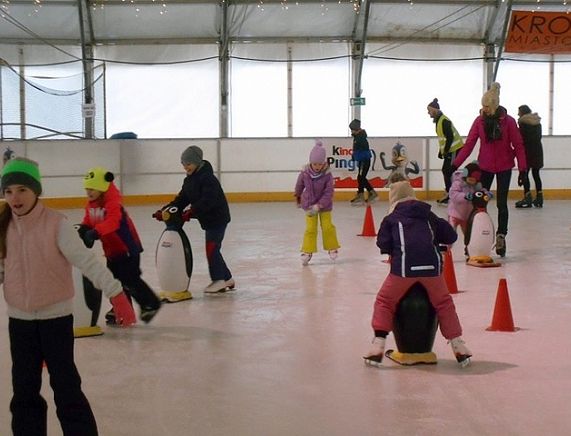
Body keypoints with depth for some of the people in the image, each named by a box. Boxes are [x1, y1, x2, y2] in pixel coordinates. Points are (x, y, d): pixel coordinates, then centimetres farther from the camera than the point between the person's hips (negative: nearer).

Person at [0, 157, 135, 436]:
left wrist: (116, 294, -28)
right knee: (24, 389, 14)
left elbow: (86, 261, -21)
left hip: (55, 317, -5)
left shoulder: (56, 224, -16)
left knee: (65, 386, 2)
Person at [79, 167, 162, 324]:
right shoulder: (90, 204, 3)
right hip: (111, 248, 9)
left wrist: (95, 232, -53)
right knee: (115, 278, 14)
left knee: (130, 279, -9)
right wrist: (84, 229, -16)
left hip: (127, 246, -9)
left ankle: (151, 304, 7)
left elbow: (112, 222, -41)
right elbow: (89, 221, 8)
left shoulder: (112, 202, -25)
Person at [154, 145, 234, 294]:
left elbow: (208, 200, -31)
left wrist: (192, 212, -39)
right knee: (212, 249, 12)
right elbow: (182, 199, 6)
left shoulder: (208, 178, -20)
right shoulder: (189, 180, 8)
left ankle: (218, 280, 0)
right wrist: (165, 210, -6)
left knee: (211, 248, -9)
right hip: (208, 219, 9)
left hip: (218, 217, -9)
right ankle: (227, 279, 21)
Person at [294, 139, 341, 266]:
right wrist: (298, 196, 23)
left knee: (327, 227, 5)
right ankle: (307, 251, 5)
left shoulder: (327, 175, -22)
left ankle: (332, 248, 25)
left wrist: (318, 206, -30)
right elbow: (299, 185, 5)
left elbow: (328, 193, -22)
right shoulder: (305, 173, -17)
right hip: (309, 204, 1)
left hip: (324, 205, -1)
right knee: (310, 228, -2)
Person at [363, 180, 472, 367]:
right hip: (431, 265, 2)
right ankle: (459, 347, 18)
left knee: (384, 301, 14)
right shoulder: (429, 215, 21)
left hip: (404, 267, -2)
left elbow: (383, 245, 7)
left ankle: (378, 347, 5)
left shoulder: (390, 219, 14)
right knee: (444, 303, 20)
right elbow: (451, 236, 23)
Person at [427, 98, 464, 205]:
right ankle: (448, 195, 19)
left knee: (450, 172, -7)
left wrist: (445, 151, -18)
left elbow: (450, 137, -23)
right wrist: (441, 152, 16)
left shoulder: (444, 121, -20)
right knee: (445, 170, 12)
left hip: (455, 149, -10)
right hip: (450, 150, 10)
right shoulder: (438, 120, 11)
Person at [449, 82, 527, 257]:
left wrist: (523, 169, -12)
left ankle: (501, 236, 12)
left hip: (504, 167, -2)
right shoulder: (480, 120, -5)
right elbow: (468, 144, -5)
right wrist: (455, 164, -12)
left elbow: (518, 145, -7)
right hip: (485, 166, 2)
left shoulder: (508, 121, -10)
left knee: (501, 203, 2)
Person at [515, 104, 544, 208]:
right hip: (538, 150, 7)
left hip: (527, 150, -7)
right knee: (536, 173, 11)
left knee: (525, 173, -2)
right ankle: (539, 197, 10)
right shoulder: (538, 122, 12)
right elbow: (539, 136, 13)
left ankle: (528, 197, -8)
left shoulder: (523, 122, -9)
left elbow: (521, 137, -12)